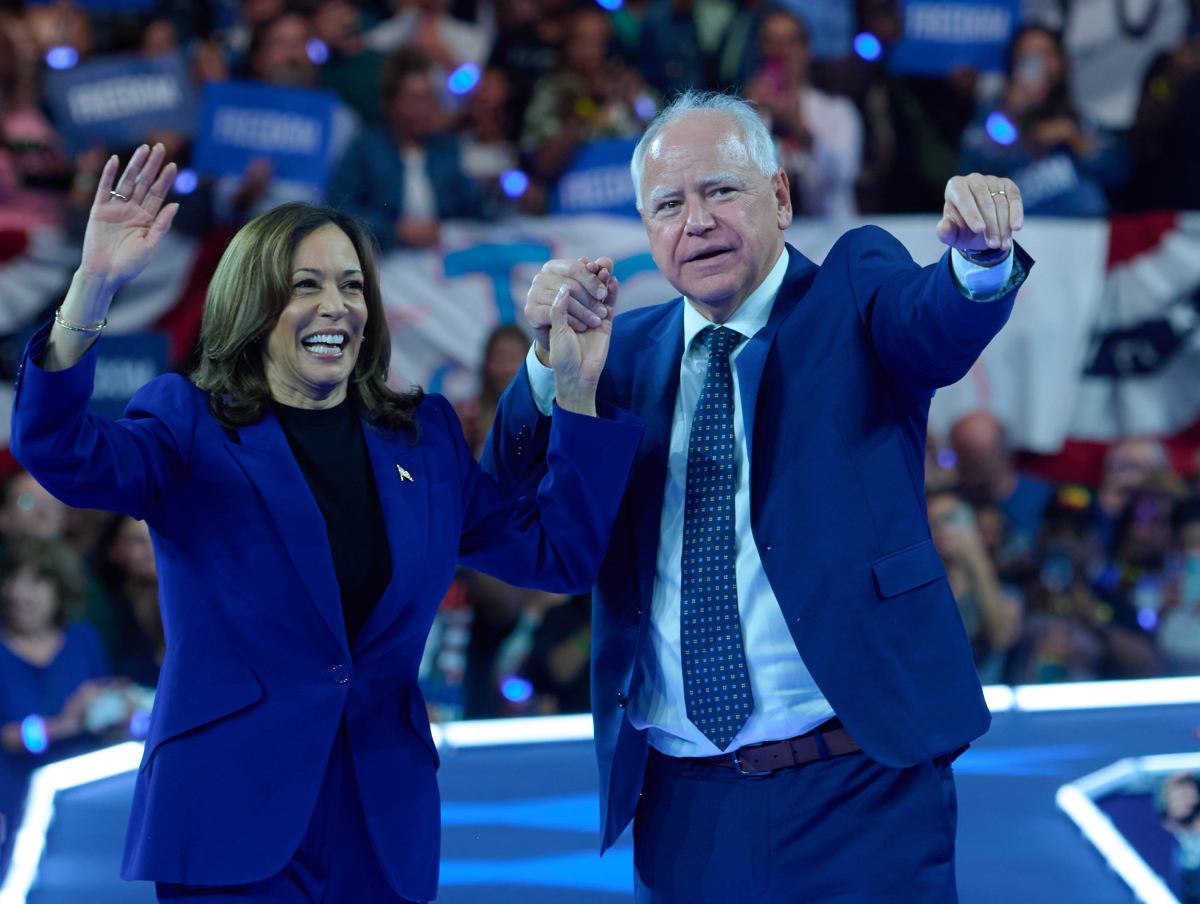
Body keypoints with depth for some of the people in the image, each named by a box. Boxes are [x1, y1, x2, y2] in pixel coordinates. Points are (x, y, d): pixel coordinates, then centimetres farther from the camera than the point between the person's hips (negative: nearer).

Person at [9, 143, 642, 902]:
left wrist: (577, 392, 0)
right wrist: (93, 291, -32)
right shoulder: (190, 425, 1)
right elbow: (63, 457, -19)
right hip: (234, 813, -4)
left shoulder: (425, 435, 13)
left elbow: (559, 554, 9)